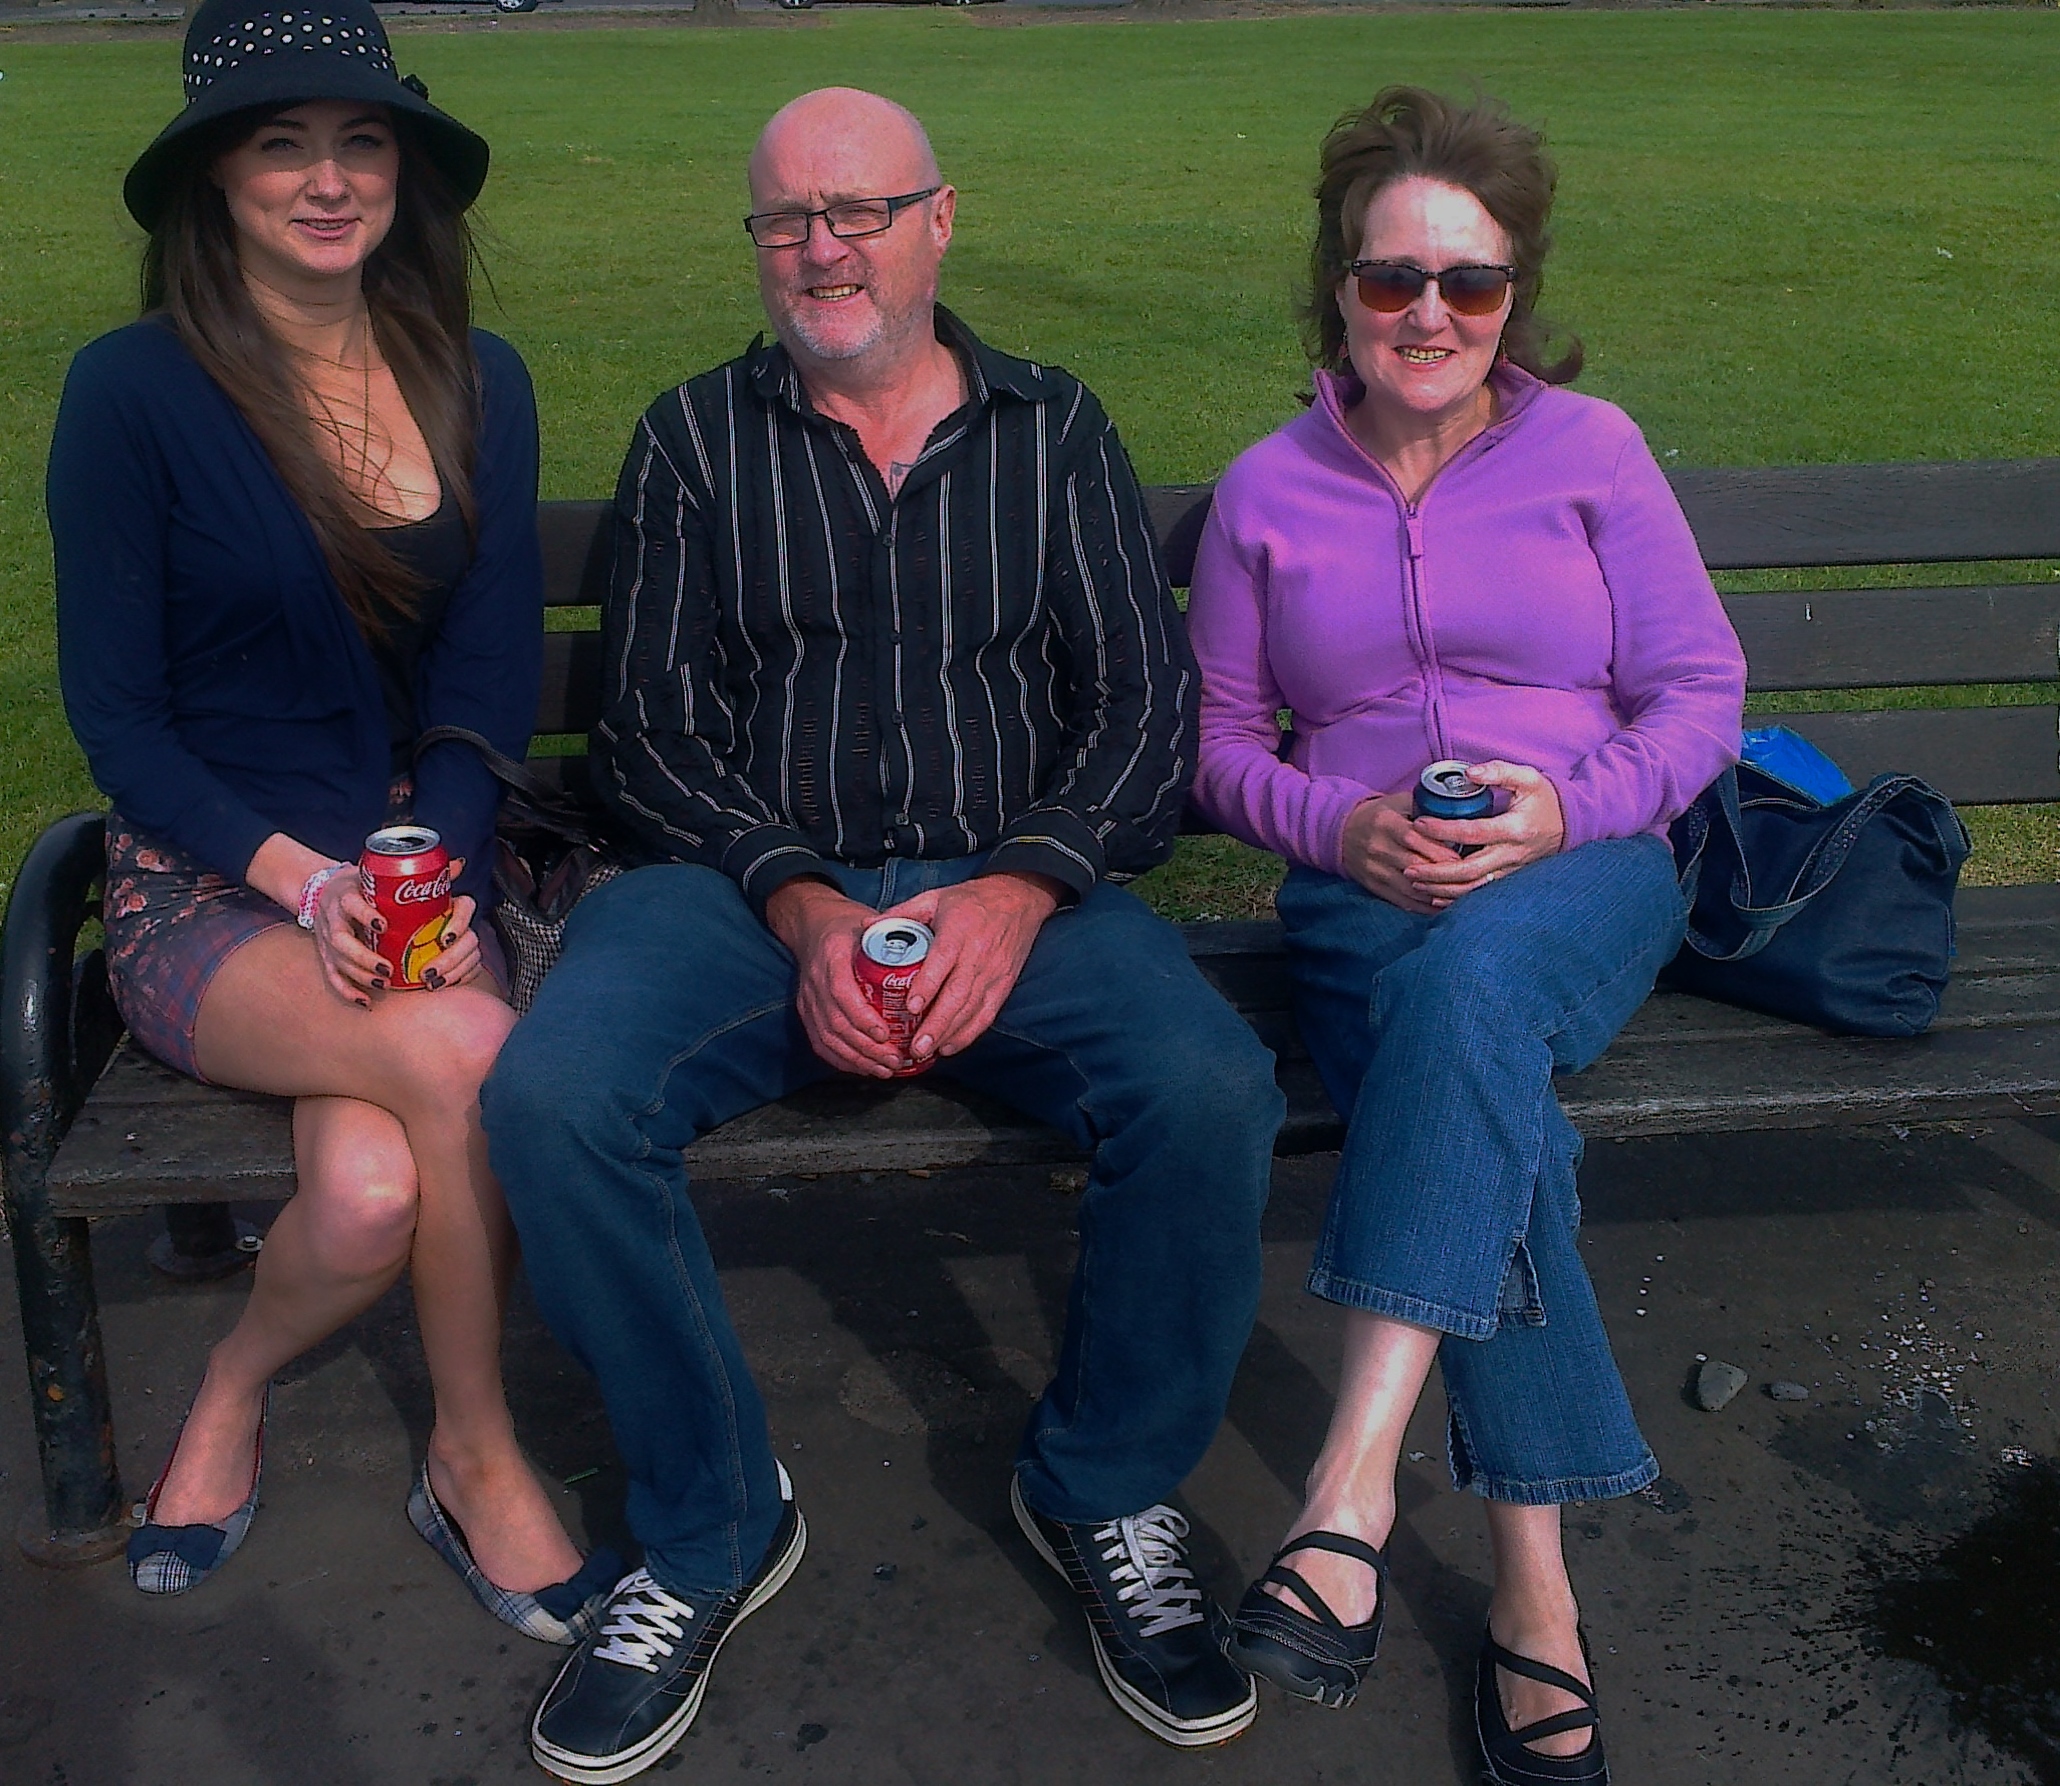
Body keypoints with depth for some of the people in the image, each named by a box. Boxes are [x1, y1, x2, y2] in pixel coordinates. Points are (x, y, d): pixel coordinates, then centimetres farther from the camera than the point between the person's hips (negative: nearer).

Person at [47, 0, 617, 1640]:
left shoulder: (477, 386, 6)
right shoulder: (134, 389, -5)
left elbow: (492, 679, 3)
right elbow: (114, 712, -4)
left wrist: (428, 866, -15)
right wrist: (298, 876, -19)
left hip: (418, 872, 3)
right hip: (206, 891, -2)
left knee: (374, 1195, -28)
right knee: (466, 1048, -32)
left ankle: (236, 1387, 7)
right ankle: (478, 1459, -7)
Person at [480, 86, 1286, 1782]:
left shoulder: (1055, 430, 15)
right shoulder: (696, 438, 14)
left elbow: (1148, 702, 5)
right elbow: (654, 728, 5)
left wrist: (1019, 892, -14)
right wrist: (801, 907, -13)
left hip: (1013, 891, 0)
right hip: (752, 883, 1)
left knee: (1210, 1093, -29)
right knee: (553, 1096, -29)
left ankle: (1109, 1494, -1)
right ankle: (712, 1529, -5)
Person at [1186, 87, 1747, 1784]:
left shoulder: (1589, 448, 7)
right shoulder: (1268, 491, 11)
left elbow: (1702, 692, 5)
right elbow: (1223, 747, 13)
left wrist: (1572, 807, -15)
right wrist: (1343, 827, -8)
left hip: (1585, 876, -1)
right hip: (1366, 896, 1)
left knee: (1476, 976, -39)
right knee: (1501, 1126, -33)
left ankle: (1355, 1480, -41)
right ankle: (1534, 1591, -27)